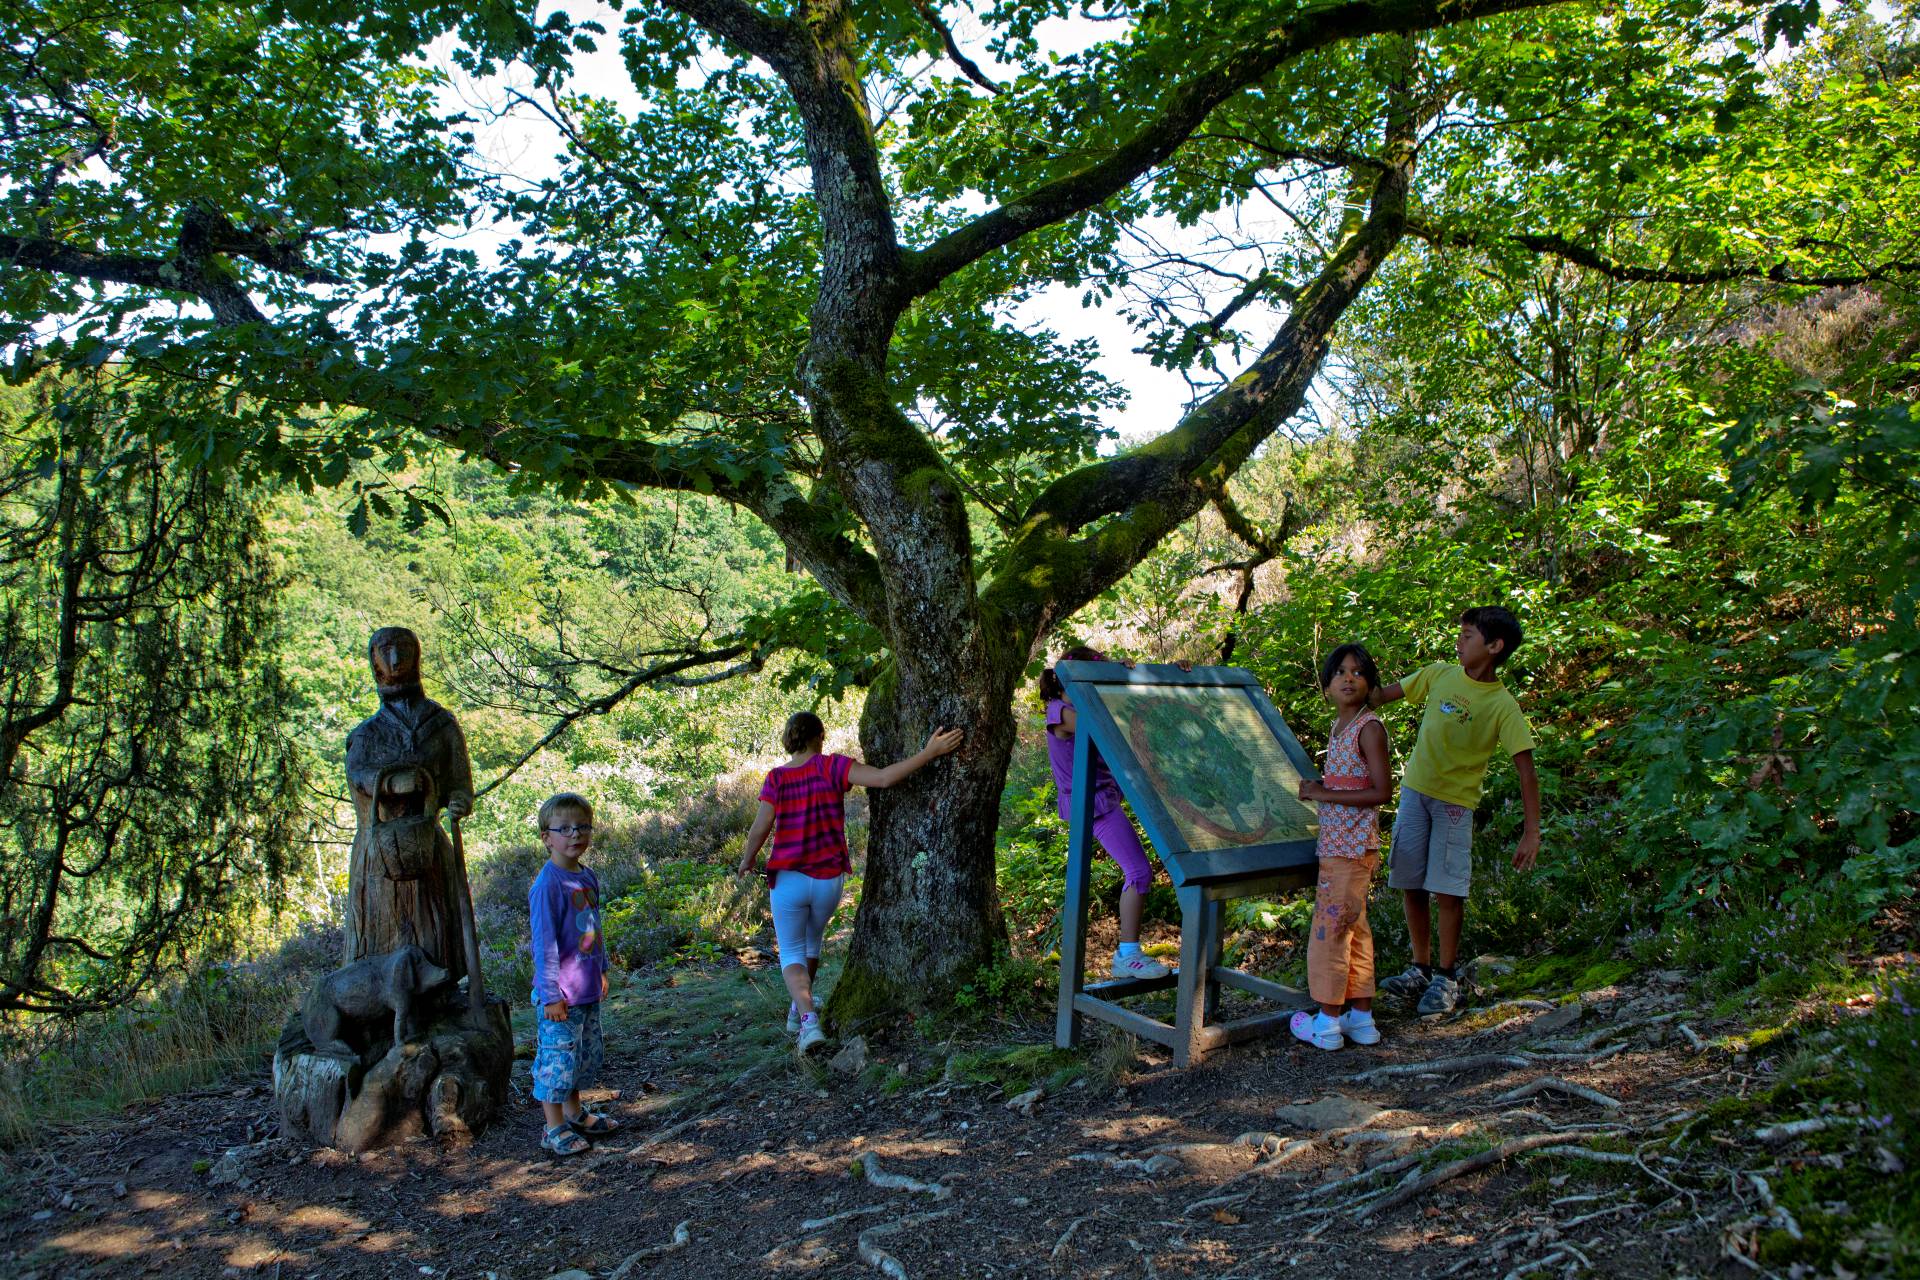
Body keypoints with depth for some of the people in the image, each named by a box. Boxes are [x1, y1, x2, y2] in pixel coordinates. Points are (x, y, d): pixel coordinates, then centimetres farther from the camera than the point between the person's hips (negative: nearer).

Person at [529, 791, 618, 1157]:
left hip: (588, 990, 9)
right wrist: (551, 995, -18)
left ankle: (574, 1113, 35)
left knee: (589, 1052, 19)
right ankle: (554, 1129, 13)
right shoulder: (547, 885, -19)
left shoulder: (588, 877, 6)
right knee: (558, 1056, 0)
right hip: (561, 993, -8)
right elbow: (544, 944, -18)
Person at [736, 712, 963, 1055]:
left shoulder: (776, 778, -6)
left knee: (792, 954, 9)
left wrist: (747, 861, 12)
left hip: (787, 880, -1)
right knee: (811, 940, 28)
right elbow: (883, 778, -21)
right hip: (829, 880, 1)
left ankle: (808, 1020, -15)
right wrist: (929, 752, -19)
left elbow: (759, 830, -8)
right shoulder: (832, 767, -9)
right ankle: (797, 1011, 39)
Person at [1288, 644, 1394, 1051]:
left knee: (1330, 926, -4)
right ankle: (1361, 1018, 23)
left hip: (1351, 846, -9)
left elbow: (1381, 791, -19)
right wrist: (1316, 788, 5)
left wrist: (1324, 794, -18)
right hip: (1336, 844, 9)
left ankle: (1328, 1021, 4)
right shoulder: (1339, 726, 13)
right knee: (1352, 928, 14)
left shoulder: (1369, 728, -14)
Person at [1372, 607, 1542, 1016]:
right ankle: (1421, 969, 22)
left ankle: (1446, 977, 13)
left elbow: (1526, 772, -15)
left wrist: (1532, 831, -22)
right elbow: (1386, 695, 13)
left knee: (1447, 891, -4)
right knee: (1412, 887, 8)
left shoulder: (1503, 706, -12)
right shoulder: (1439, 674, 1)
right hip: (1414, 791, 4)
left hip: (1455, 801, -4)